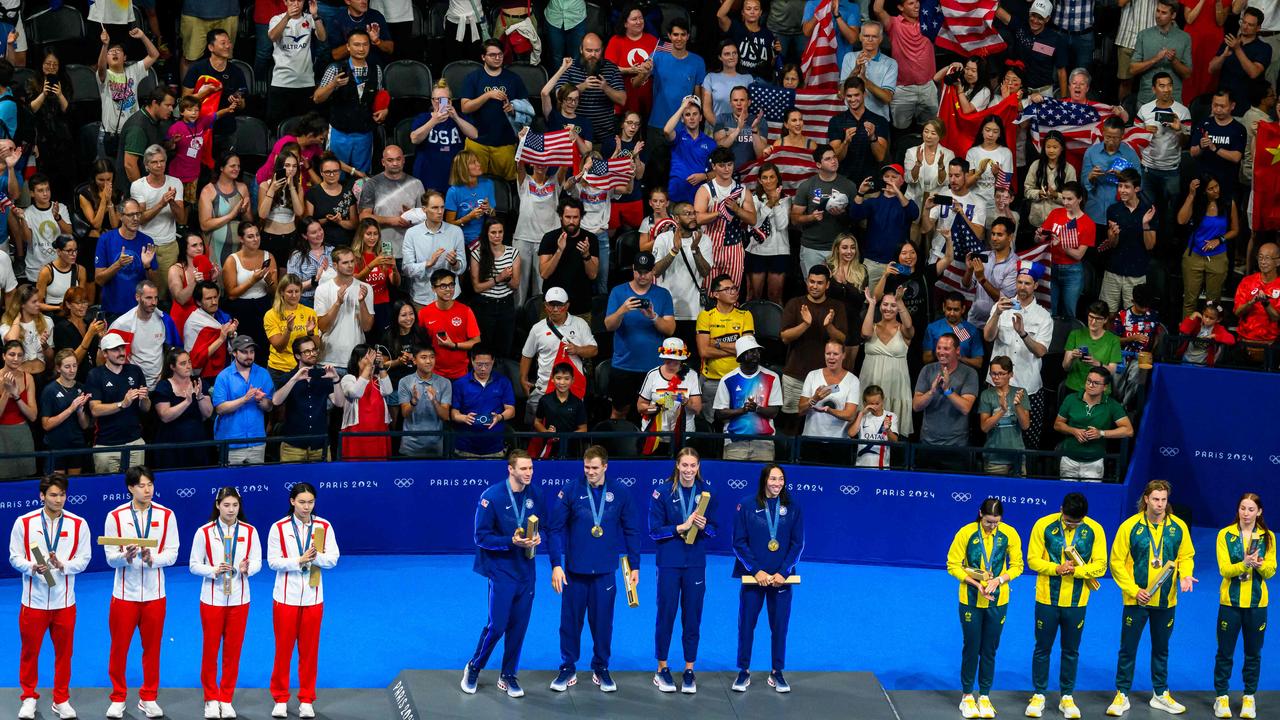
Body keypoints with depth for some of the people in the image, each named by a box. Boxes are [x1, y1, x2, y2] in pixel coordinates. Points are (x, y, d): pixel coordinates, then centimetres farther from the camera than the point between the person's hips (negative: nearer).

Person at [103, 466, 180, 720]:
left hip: (154, 594, 1)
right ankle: (118, 699, 18)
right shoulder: (115, 516, -4)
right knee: (119, 648, 5)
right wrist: (125, 556, -26)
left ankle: (148, 699, 21)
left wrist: (152, 558, -22)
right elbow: (110, 557, -5)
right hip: (124, 593, -1)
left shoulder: (166, 515, -2)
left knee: (152, 648, 8)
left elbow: (172, 554, -4)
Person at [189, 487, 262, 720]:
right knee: (210, 649, 5)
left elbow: (257, 562, 0)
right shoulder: (204, 532, -6)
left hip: (239, 599, 1)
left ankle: (226, 699, 19)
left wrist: (247, 568, -22)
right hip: (212, 599, -1)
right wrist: (214, 571, -20)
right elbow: (194, 565, -3)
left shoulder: (249, 531, -2)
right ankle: (211, 699, 18)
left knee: (233, 650, 6)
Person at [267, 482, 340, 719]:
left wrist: (316, 557, -22)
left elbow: (333, 558, -2)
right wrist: (299, 560, -19)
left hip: (313, 598, 1)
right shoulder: (279, 528, -4)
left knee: (309, 649, 6)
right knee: (283, 648, 4)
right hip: (286, 597, -1)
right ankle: (280, 699, 16)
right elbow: (273, 561, -7)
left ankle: (306, 700, 17)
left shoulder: (324, 527, 1)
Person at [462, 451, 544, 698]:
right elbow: (482, 537, -11)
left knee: (518, 626, 7)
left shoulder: (534, 496, 1)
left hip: (526, 571, 4)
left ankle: (509, 676, 21)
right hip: (501, 570, -4)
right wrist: (512, 541, -22)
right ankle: (473, 669, 18)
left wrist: (537, 539, -7)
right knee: (497, 626, -4)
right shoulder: (492, 496, -13)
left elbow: (541, 527, 15)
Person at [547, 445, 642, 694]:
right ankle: (568, 669, 18)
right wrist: (556, 565, -10)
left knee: (603, 621, 8)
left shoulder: (621, 493, -2)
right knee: (571, 620, 6)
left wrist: (635, 566, 4)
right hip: (574, 570, -1)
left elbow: (632, 531, 5)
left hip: (605, 571, 1)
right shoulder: (571, 491, -6)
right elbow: (555, 528, -4)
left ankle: (601, 669, 22)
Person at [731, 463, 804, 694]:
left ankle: (777, 673, 18)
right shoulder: (746, 505, -3)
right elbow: (739, 542, -3)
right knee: (746, 624, 4)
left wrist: (784, 572, -10)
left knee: (780, 625, 7)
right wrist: (756, 570, -12)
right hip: (753, 576, -1)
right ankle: (744, 671, 16)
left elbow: (797, 543, 2)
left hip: (781, 577, 1)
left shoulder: (792, 507, 1)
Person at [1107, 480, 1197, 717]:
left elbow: (1186, 555, 7)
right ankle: (1122, 696, 13)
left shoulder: (1178, 527, -2)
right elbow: (1117, 562, -7)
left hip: (1166, 600, 2)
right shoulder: (1130, 526, -10)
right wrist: (1133, 590, -14)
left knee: (1161, 649, 15)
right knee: (1128, 648, 4)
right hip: (1136, 600, -2)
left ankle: (1160, 694, 26)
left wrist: (1186, 574, -14)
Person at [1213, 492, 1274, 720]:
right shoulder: (1226, 535, -4)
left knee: (1253, 653, 8)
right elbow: (1224, 569, -12)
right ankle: (1221, 697, 14)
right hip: (1230, 601, -1)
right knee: (1225, 652, 4)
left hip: (1257, 603, 1)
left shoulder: (1267, 537, 1)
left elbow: (1271, 571, -3)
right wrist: (1244, 564, -29)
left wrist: (1260, 564, -24)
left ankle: (1249, 697, 20)